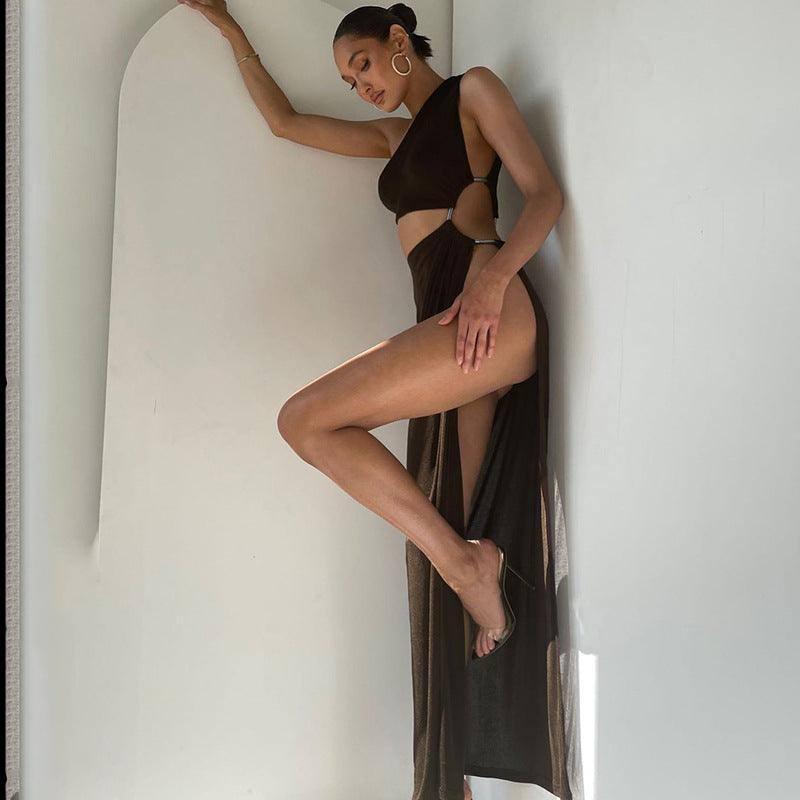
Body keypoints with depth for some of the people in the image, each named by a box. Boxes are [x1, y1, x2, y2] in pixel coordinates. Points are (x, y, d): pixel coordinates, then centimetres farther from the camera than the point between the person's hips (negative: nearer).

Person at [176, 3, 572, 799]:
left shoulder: (473, 90, 11)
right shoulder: (392, 136, 32)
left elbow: (544, 192, -3)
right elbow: (285, 120, 39)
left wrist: (494, 275, -20)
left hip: (495, 318, -7)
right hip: (453, 332, 8)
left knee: (305, 420, -18)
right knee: (442, 550, -1)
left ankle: (467, 563, -15)